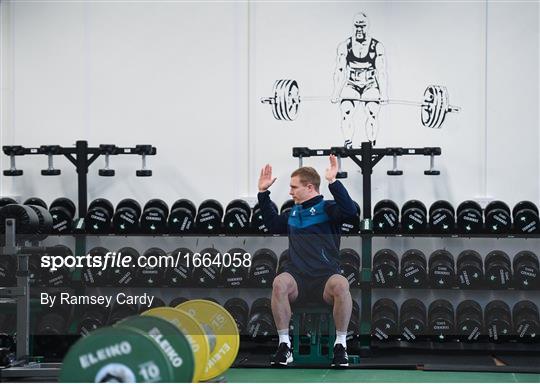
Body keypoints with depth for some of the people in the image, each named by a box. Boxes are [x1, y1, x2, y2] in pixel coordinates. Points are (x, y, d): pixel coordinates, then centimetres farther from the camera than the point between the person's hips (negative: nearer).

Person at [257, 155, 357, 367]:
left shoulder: (327, 208, 3)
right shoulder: (293, 213, 19)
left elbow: (350, 210, -18)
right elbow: (273, 224, 38)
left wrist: (333, 182, -22)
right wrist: (263, 193, 33)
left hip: (324, 277, -3)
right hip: (298, 277, 4)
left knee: (341, 285, -38)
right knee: (279, 283, -32)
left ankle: (340, 345, -20)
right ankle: (284, 345, -21)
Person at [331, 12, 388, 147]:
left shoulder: (377, 47, -6)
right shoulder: (344, 47, -3)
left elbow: (381, 71, -8)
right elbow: (340, 71, -3)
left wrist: (383, 93, -14)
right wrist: (336, 93, -9)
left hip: (371, 86, -1)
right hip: (351, 85, 1)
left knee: (372, 115, -16)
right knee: (346, 114, -19)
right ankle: (348, 145, -14)